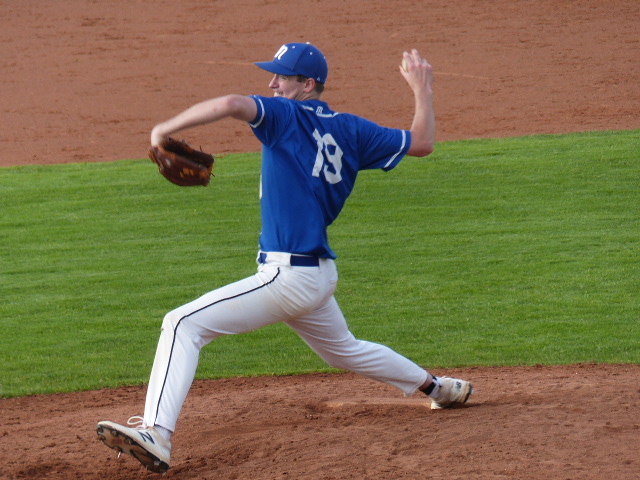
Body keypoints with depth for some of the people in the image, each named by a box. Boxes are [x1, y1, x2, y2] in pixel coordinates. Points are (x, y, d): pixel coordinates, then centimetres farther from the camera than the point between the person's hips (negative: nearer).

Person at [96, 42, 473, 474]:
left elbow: (231, 105, -29)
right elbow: (421, 144, 13)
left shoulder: (285, 115, -10)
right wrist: (423, 91, 27)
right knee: (344, 349, 35)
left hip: (287, 275, -9)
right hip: (321, 273, 9)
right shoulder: (350, 130, 9)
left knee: (184, 324, -15)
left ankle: (156, 434, -29)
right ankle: (439, 387, 48)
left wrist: (167, 128, -20)